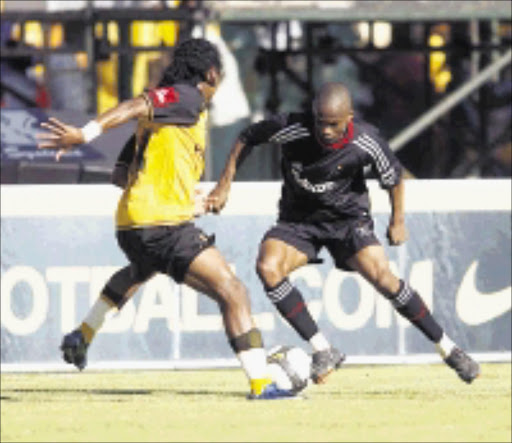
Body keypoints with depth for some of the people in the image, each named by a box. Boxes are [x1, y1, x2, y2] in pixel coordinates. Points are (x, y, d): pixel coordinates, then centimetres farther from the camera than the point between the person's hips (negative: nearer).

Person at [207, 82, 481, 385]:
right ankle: (324, 351, -19)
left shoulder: (367, 142, -21)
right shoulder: (292, 128, -24)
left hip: (348, 217, -1)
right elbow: (247, 139, -5)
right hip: (299, 220, 1)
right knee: (268, 268, -26)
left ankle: (447, 348, -4)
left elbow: (393, 176, -1)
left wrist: (398, 221, 7)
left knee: (382, 277, -21)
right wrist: (225, 184, -6)